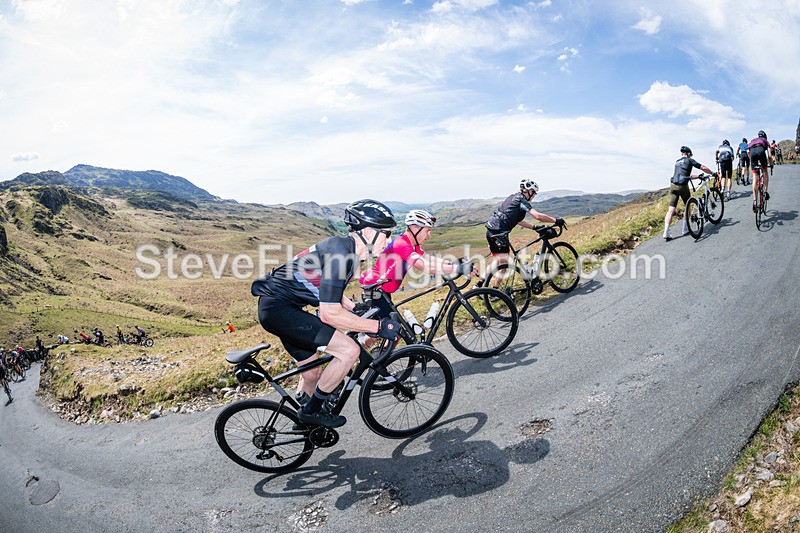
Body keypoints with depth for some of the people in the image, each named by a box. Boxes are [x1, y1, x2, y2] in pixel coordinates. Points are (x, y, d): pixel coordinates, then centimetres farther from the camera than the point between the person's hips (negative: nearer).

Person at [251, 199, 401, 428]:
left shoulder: (347, 249, 6)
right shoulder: (339, 254, -25)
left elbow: (331, 294, 21)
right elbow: (329, 314, -27)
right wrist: (378, 326, -22)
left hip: (277, 306, 10)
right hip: (279, 308, -10)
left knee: (313, 373, 19)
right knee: (349, 350, -16)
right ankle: (312, 411, 2)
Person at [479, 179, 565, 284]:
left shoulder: (513, 198, 21)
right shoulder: (522, 201, -7)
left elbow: (518, 221, 24)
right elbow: (538, 216, -17)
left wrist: (535, 227, 20)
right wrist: (556, 221, -9)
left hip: (491, 231, 9)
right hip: (499, 233, -9)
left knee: (498, 260, 20)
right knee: (504, 262, -4)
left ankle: (479, 284, 20)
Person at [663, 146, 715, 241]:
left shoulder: (677, 162, 24)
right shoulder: (689, 160, 7)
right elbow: (703, 168, 7)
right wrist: (713, 173, 23)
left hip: (673, 186, 4)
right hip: (683, 186, -4)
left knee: (671, 210, -2)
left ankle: (666, 233, -12)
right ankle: (685, 229, 19)